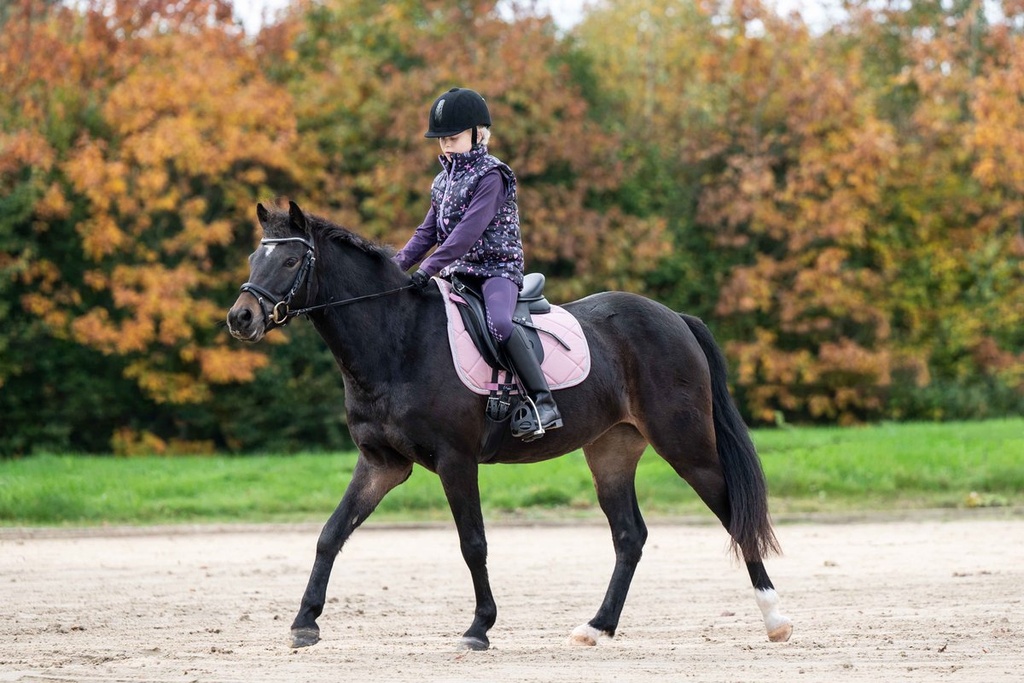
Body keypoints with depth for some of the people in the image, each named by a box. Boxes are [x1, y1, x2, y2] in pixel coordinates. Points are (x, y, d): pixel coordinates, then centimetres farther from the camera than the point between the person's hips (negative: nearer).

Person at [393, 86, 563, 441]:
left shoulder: (490, 175, -12)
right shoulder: (443, 182, 14)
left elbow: (469, 231, -21)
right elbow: (427, 233, 16)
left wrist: (426, 269, -27)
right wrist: (394, 267, 1)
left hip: (497, 267, -9)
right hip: (459, 273, 9)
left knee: (499, 322, -35)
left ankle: (542, 403, -37)